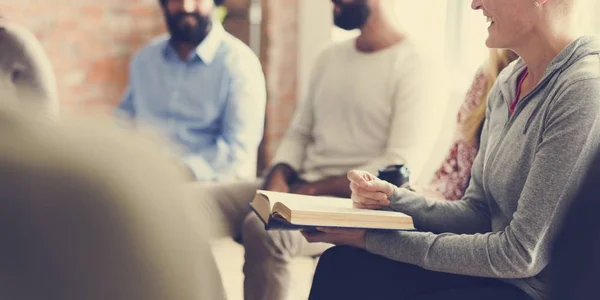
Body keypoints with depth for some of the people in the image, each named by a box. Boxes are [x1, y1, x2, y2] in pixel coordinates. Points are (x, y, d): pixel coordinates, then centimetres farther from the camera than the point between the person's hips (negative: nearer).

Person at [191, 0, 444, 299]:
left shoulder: (414, 67, -6)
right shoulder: (329, 58, 19)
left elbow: (398, 170, -13)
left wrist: (314, 189, -15)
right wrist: (277, 179, -3)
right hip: (296, 189, 7)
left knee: (262, 229, -36)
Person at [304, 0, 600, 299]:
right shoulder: (508, 81, 8)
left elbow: (522, 254, -20)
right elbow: (477, 212, 11)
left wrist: (377, 240, -16)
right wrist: (393, 199, -7)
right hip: (498, 268, 8)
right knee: (339, 267, -5)